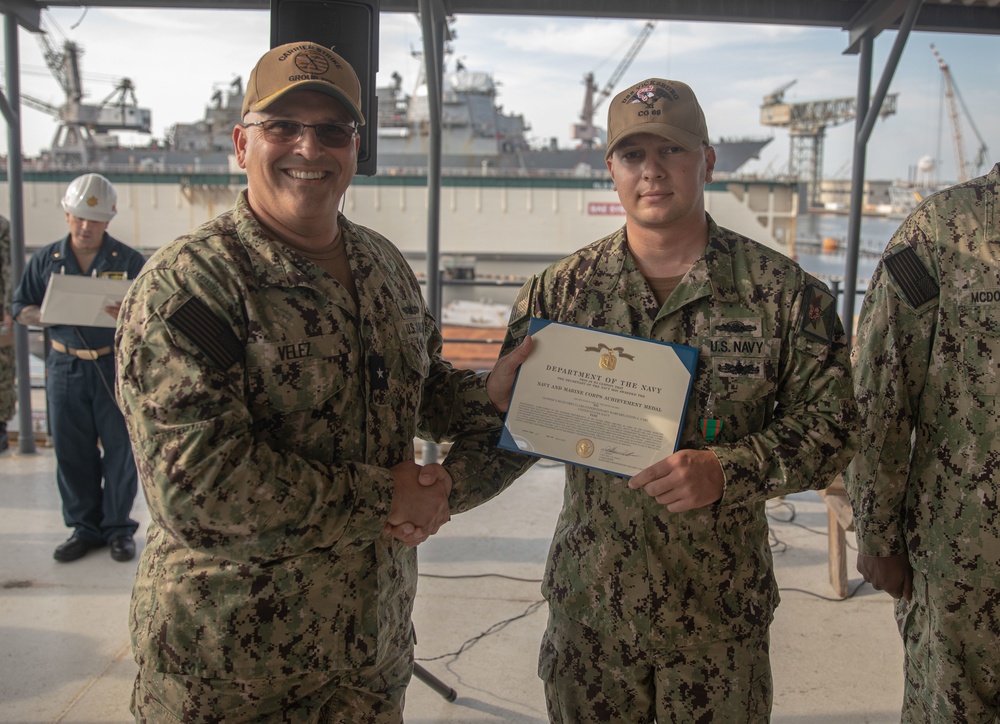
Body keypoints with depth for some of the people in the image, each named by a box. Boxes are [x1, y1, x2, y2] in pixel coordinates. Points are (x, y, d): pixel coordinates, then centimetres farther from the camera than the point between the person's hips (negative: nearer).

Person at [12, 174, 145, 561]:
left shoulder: (129, 261, -1)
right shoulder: (45, 260, 6)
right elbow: (21, 308, 10)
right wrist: (49, 316, -12)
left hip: (117, 366, -2)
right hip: (65, 366, 2)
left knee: (119, 449, 4)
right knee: (71, 452, 8)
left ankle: (118, 528, 17)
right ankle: (84, 527, 22)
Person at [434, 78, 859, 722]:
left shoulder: (785, 292, -5)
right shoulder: (560, 291, -2)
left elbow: (830, 425, -3)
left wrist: (727, 470, -19)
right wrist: (446, 487, -17)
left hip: (722, 615, 0)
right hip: (590, 606, 1)